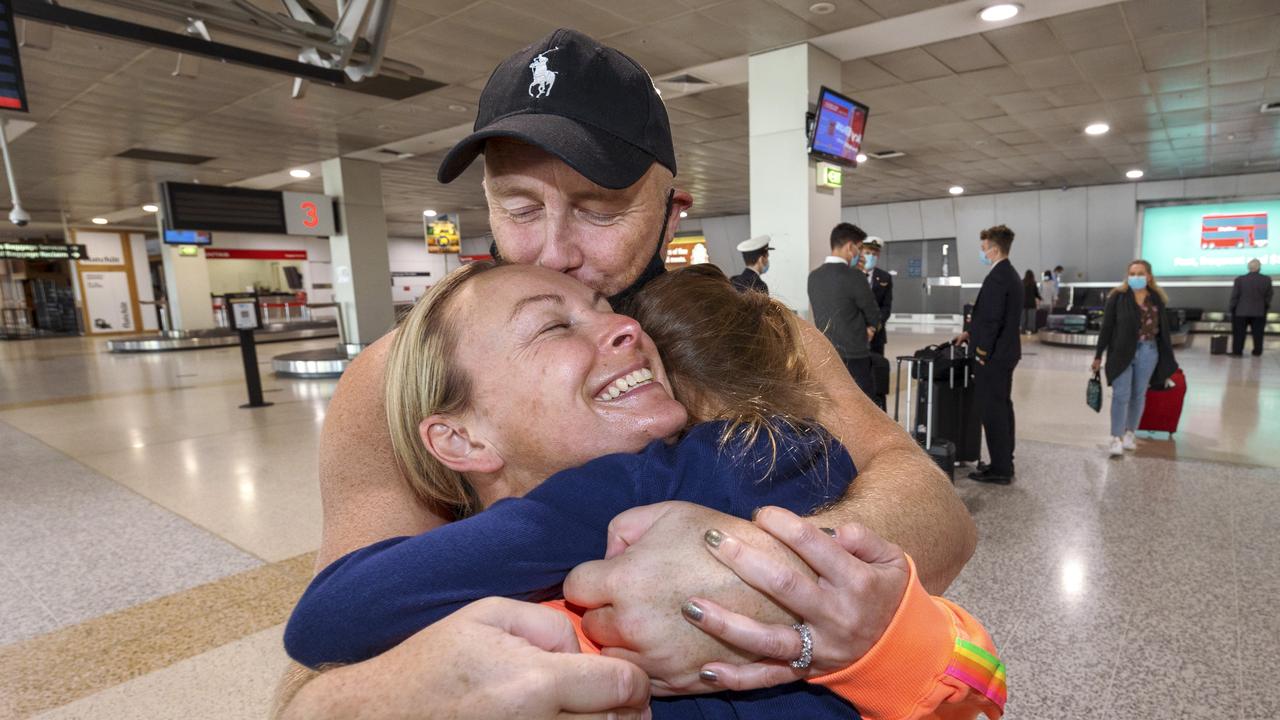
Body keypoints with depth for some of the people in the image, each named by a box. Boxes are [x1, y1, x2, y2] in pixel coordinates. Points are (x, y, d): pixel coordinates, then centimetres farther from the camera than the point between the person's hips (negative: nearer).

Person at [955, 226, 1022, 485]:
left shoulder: (996, 278, -20)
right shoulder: (1010, 274, 13)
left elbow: (993, 319, -23)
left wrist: (982, 351, -16)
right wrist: (972, 333, 19)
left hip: (994, 355, -10)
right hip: (1006, 352, 10)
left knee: (992, 410, -4)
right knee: (1002, 407, 16)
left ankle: (1000, 469, 3)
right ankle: (1004, 462, 25)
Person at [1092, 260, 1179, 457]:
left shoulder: (1157, 299, 5)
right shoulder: (1118, 297, -4)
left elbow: (1164, 329, 10)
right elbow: (1106, 327, -3)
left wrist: (1168, 358, 9)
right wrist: (1098, 355, -3)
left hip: (1148, 352, 3)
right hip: (1121, 352, -3)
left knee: (1139, 395, 11)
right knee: (1121, 396, -3)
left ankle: (1130, 433, 24)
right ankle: (1116, 438, 1)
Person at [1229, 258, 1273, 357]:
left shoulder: (1239, 280, -10)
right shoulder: (1266, 280, -5)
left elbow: (1234, 296, -6)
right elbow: (1268, 296, 3)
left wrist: (1232, 308, 4)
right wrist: (1266, 306, 19)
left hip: (1241, 311, -2)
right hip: (1259, 311, 2)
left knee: (1239, 333, 4)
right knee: (1257, 333, 10)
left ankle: (1237, 351, 3)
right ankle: (1257, 351, 14)